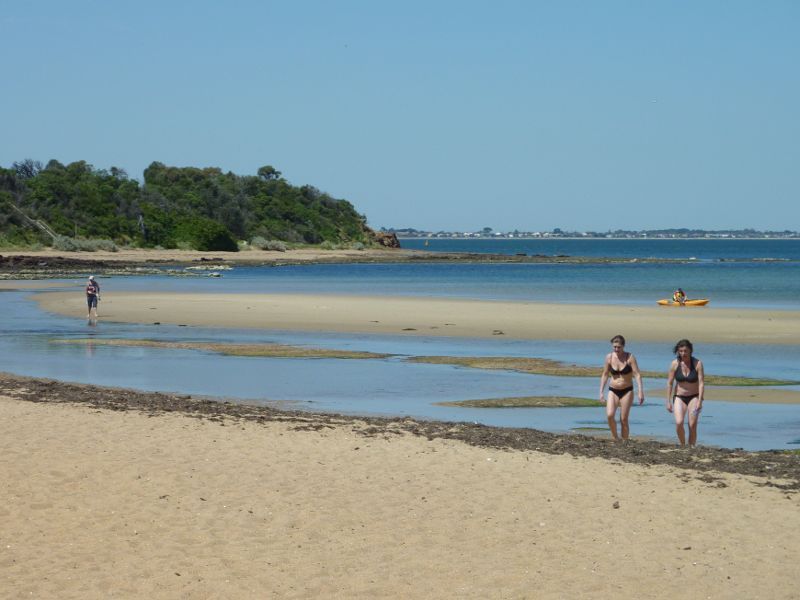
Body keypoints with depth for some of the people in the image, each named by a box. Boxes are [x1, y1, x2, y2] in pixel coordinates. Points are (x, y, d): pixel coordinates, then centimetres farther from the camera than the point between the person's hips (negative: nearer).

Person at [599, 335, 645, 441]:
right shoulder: (609, 357, -1)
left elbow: (637, 374, -12)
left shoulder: (630, 357, -9)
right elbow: (605, 375, 7)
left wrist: (641, 392, -21)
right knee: (609, 415, -18)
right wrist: (601, 392, 5)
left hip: (627, 391, -2)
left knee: (624, 419, -3)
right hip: (613, 391, 2)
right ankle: (615, 438, 3)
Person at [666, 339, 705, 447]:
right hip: (679, 397, 1)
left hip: (694, 397, -1)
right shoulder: (675, 364, -7)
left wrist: (699, 401, -22)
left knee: (692, 426, -8)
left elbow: (701, 383, -14)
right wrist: (668, 401, -5)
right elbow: (669, 383, -2)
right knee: (679, 423, -18)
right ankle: (683, 446, 3)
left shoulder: (697, 363, -11)